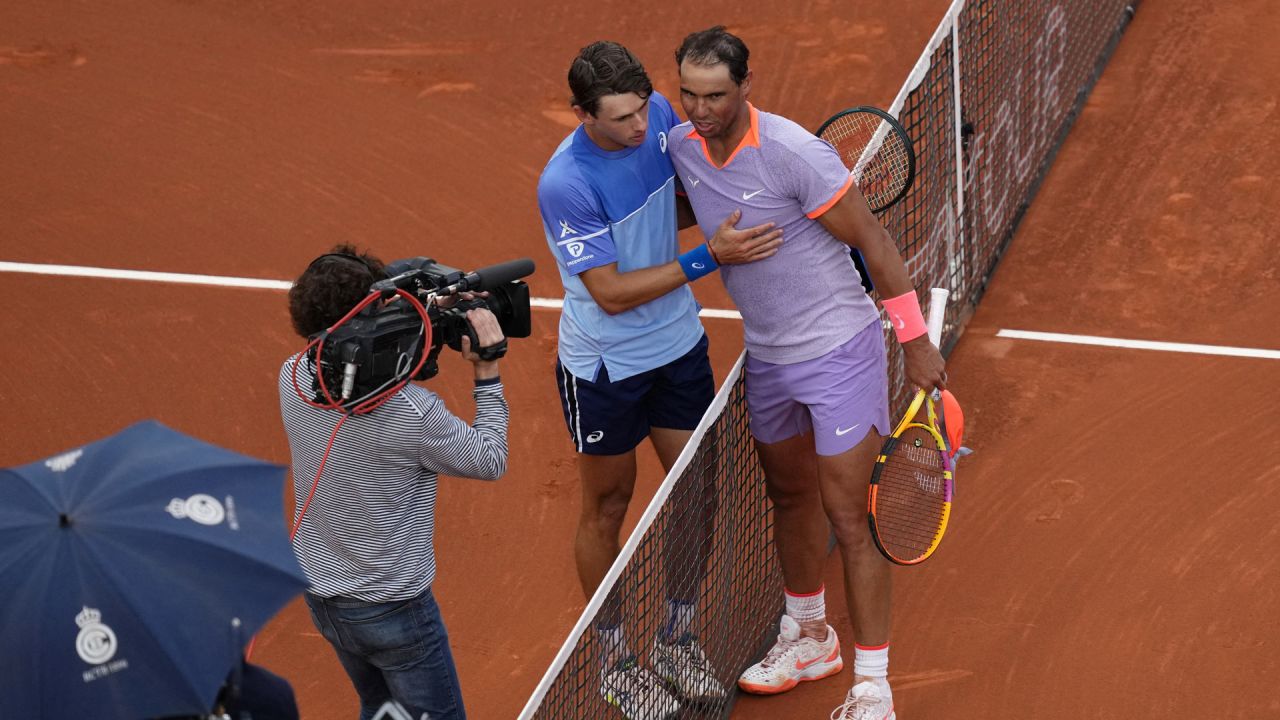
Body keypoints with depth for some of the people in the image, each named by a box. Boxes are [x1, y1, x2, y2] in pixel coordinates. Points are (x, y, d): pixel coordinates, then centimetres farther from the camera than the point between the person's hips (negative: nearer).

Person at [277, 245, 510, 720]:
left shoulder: (293, 377, -12)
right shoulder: (411, 412, -29)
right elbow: (490, 462, -12)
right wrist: (487, 373, -7)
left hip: (321, 598, 7)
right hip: (392, 610, -7)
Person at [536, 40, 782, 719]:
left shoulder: (658, 115, -11)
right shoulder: (566, 185, -30)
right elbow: (612, 293, -26)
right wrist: (709, 257, -29)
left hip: (679, 345, 6)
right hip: (604, 368, -6)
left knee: (695, 495, 13)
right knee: (607, 508, 12)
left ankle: (677, 637, 34)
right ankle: (613, 657, 31)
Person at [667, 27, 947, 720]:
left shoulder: (793, 153, -24)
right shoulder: (680, 147, -4)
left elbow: (873, 241, -17)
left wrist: (915, 340, -14)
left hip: (838, 351, -7)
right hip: (766, 357, 7)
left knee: (848, 517, -6)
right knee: (789, 496, 22)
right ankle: (810, 638, 43)